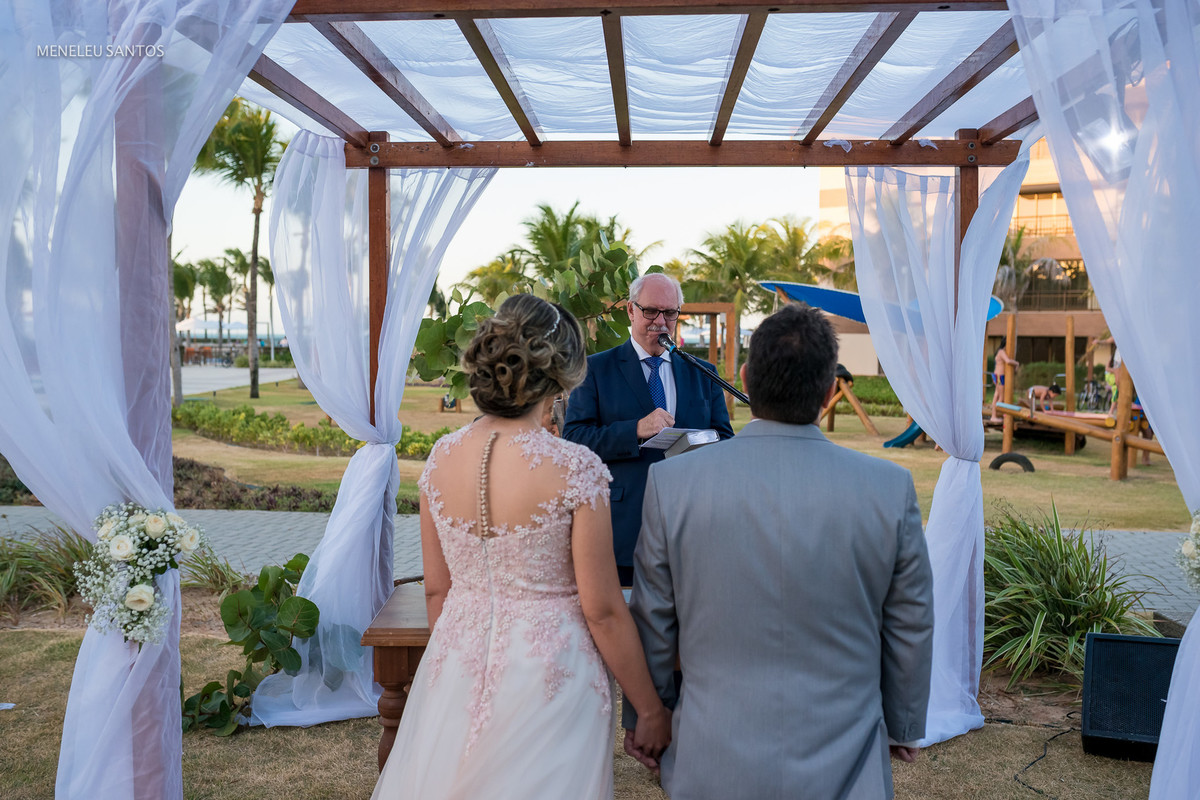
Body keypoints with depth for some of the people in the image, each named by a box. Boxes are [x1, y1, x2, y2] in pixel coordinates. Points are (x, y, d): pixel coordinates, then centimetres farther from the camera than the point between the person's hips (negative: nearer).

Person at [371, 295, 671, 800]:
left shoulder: (441, 459, -6)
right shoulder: (575, 469, -20)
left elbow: (436, 590, 4)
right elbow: (602, 610, -15)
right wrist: (652, 710, -2)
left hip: (456, 671, 5)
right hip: (547, 679, -4)